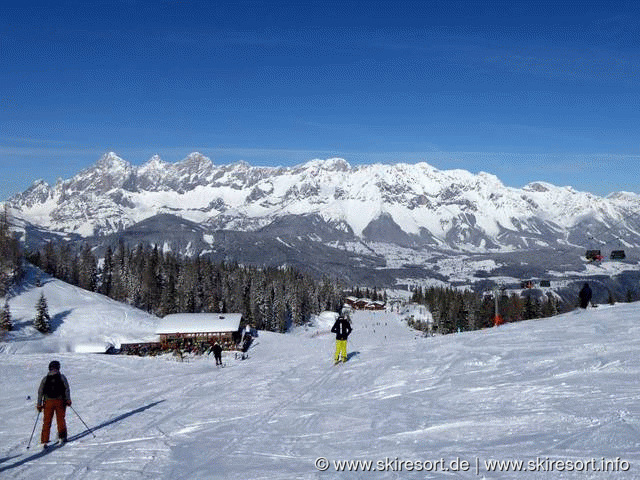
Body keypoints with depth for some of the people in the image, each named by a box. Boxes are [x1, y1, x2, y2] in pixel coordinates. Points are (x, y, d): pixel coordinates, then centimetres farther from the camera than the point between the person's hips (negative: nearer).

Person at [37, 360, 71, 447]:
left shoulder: (45, 379, 8)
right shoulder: (62, 377, 2)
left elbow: (40, 392, 6)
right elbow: (67, 389, -6)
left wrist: (39, 404, 9)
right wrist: (68, 400, -5)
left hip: (48, 402, 1)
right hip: (60, 401, -1)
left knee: (47, 421, 5)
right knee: (60, 419, 11)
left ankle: (45, 441, 0)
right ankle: (62, 436, 4)